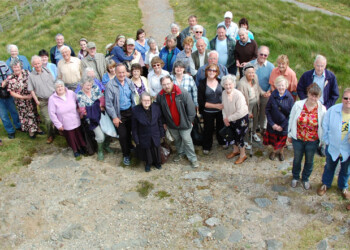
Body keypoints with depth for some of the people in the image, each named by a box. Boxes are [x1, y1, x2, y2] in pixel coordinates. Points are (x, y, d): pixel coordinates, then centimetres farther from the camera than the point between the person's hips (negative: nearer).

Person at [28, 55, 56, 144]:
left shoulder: (47, 71, 3)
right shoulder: (31, 76, -3)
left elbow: (54, 83, 9)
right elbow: (31, 90, -1)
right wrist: (36, 101, -7)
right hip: (43, 101, -2)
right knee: (48, 120, -3)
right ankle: (50, 136, 17)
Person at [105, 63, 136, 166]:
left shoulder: (129, 82, -1)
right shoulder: (110, 85, -15)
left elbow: (133, 97, 8)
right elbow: (108, 103, -14)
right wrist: (114, 117, -13)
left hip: (130, 111, 4)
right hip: (119, 113, -4)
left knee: (129, 131, 16)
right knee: (123, 135, 2)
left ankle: (129, 145, 44)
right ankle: (126, 155, 20)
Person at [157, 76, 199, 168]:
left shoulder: (182, 93, -21)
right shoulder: (160, 96, -10)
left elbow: (190, 107, -14)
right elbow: (159, 111, 4)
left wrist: (190, 120, -10)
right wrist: (164, 123, 7)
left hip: (184, 122, -4)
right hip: (171, 124, 4)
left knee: (187, 140, 2)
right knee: (176, 140, 21)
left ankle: (193, 158, 15)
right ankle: (180, 153, 45)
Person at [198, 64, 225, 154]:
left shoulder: (220, 82, -6)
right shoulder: (202, 84, -13)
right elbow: (201, 102, -14)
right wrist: (215, 105, -18)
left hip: (221, 110, 2)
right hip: (208, 112, -2)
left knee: (221, 127, 21)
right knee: (208, 129, 12)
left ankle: (222, 142, 48)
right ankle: (206, 147, 35)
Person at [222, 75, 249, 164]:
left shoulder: (238, 95, -30)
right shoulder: (224, 93, -11)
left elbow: (240, 113, -30)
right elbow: (224, 107, 3)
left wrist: (228, 118, -20)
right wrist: (225, 118, -9)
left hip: (242, 119, -6)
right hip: (231, 120, 6)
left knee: (239, 137, 6)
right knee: (234, 135, 23)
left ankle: (243, 155, 29)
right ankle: (236, 150, 49)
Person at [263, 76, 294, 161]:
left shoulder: (290, 98, -12)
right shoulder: (273, 96, -11)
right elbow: (267, 110, -5)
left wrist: (282, 126, -13)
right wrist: (272, 124, -12)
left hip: (284, 125, 0)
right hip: (273, 124, 1)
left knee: (282, 140, 16)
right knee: (273, 138, 15)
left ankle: (281, 151, 45)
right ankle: (274, 151, 44)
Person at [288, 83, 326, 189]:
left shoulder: (322, 109, -15)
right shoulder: (298, 105, -14)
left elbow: (324, 127, -5)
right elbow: (291, 120, -2)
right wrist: (290, 135, 5)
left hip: (313, 141, 0)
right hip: (298, 139, 0)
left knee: (309, 161, 19)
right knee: (297, 159, 20)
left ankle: (305, 178, 47)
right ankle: (295, 177, 47)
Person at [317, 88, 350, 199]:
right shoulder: (333, 110, -17)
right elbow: (325, 126, -5)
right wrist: (326, 140, -4)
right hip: (332, 147, 0)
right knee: (329, 167, 24)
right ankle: (326, 184, 51)